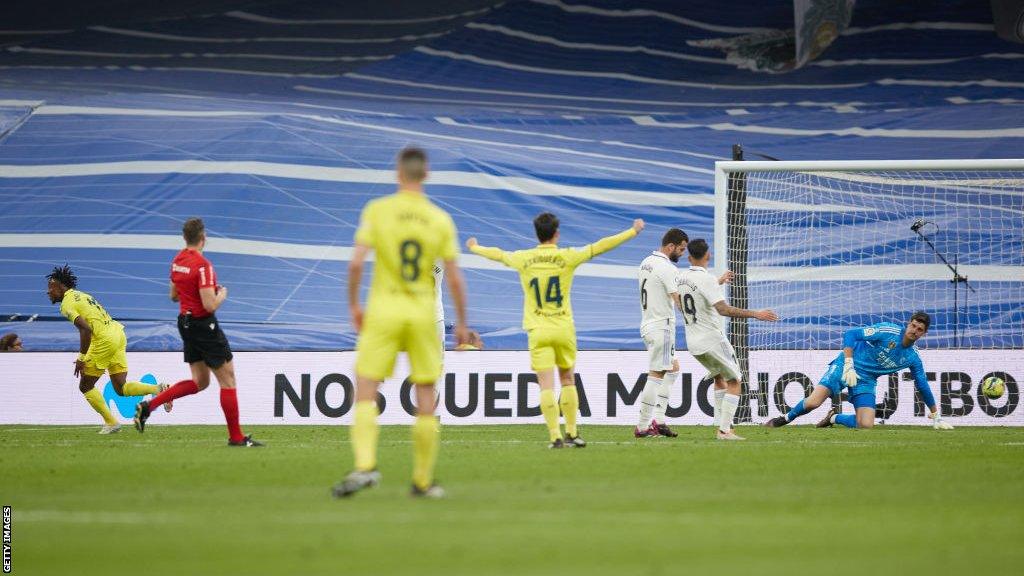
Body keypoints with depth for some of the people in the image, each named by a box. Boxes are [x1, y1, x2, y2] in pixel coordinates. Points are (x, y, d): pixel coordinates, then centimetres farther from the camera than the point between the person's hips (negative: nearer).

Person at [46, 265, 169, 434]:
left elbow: (85, 329, -20)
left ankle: (111, 422, 5)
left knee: (85, 386, 7)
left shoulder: (67, 303, -7)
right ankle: (158, 389, -7)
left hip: (105, 340, -9)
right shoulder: (81, 295, 22)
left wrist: (81, 358, -15)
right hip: (118, 333, 9)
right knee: (121, 388, 9)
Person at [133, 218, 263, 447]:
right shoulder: (203, 265, -21)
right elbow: (210, 305, -24)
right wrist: (222, 294, -4)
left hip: (185, 323, 9)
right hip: (204, 325, -9)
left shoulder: (177, 261, 6)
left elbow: (173, 295, 19)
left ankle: (148, 406, 6)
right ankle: (236, 436, 5)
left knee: (200, 381, 15)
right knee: (227, 379, 2)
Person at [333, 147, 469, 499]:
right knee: (426, 400, 9)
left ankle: (365, 466, -19)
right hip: (423, 313, 2)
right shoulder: (441, 220, 0)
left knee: (365, 394, 1)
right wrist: (461, 323, 12)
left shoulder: (376, 210, -5)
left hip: (383, 311, -1)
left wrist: (353, 304, 3)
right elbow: (455, 278, 1)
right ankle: (423, 481, 12)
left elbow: (356, 262, -10)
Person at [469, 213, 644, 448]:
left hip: (537, 331, 0)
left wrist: (475, 247, 39)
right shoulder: (567, 257, -4)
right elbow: (599, 247, 2)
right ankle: (571, 433, 17)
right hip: (564, 330, 0)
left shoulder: (523, 259, 0)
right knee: (568, 380, 15)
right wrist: (632, 232, 12)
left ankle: (555, 436, -12)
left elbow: (497, 254, 18)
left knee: (546, 385, -5)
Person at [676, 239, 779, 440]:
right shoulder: (707, 279, -19)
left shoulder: (681, 278, 4)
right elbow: (723, 309, -29)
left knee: (719, 378, 25)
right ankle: (724, 430, -7)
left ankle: (721, 426, 20)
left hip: (693, 343, 8)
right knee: (734, 382, 2)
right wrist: (755, 314, -28)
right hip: (712, 339, -8)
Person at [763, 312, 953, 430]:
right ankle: (785, 418, 9)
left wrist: (936, 416, 16)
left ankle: (834, 418, 14)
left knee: (866, 425, -17)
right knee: (813, 402, -22)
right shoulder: (887, 331, -16)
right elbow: (850, 334, -17)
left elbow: (923, 386, 14)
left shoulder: (913, 358, 1)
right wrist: (849, 365, -24)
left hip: (866, 381, 5)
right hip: (847, 367, -4)